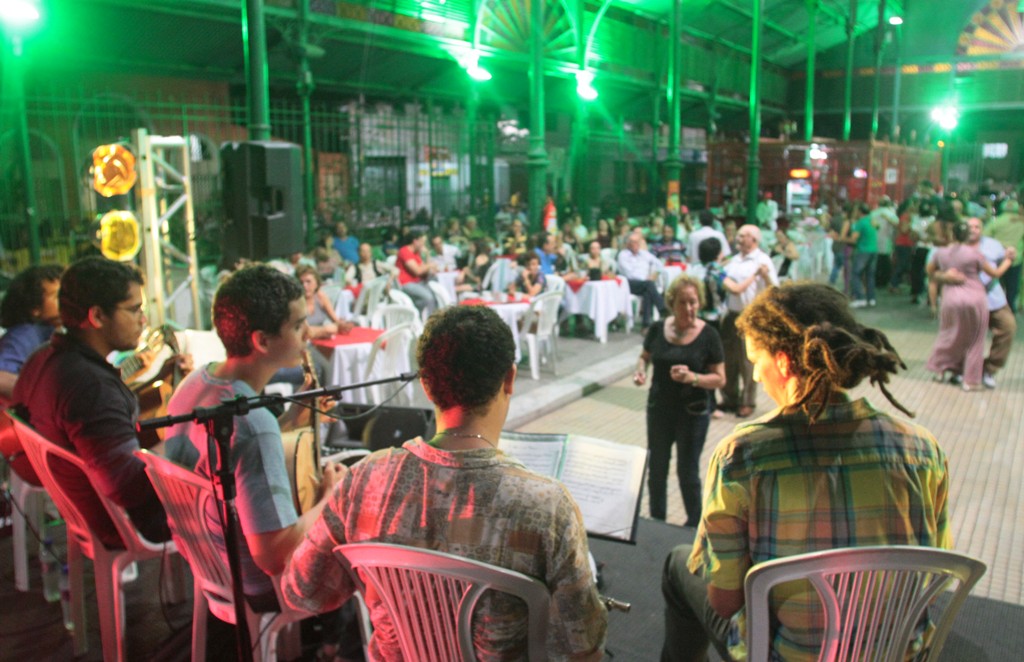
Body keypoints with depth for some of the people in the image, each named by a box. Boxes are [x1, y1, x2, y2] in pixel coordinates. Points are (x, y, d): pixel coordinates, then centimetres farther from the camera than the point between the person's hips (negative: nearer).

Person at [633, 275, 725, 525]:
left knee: (688, 472, 7)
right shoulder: (657, 330, -3)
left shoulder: (708, 335, -11)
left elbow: (720, 379, -9)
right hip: (659, 410, 3)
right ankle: (656, 523, 33)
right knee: (656, 469, 14)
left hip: (693, 413, -3)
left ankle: (694, 525, 28)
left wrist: (692, 377, -27)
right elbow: (645, 357, 13)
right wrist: (641, 370, -9)